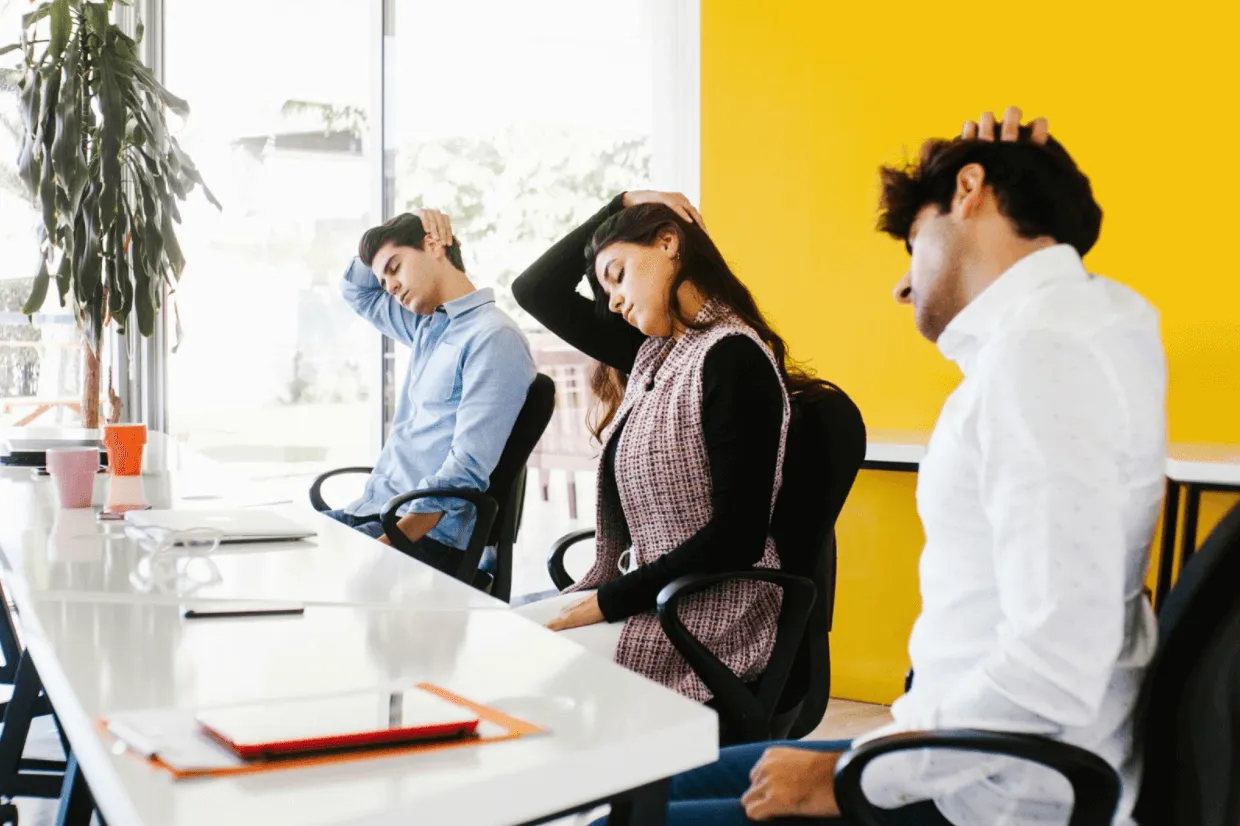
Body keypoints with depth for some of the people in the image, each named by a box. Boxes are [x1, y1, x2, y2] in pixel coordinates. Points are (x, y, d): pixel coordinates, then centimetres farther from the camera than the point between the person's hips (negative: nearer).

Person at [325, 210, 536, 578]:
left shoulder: (493, 337, -12)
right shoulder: (426, 326, 17)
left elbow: (466, 470, -20)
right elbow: (357, 292, 36)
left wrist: (389, 542, -26)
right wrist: (391, 235, 17)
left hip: (428, 531, -9)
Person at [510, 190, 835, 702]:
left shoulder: (732, 356, -16)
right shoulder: (651, 350, 10)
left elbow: (737, 537, -20)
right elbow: (536, 291, 18)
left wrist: (607, 602, -16)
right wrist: (621, 203, 12)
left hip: (707, 620, -8)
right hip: (640, 597, 8)